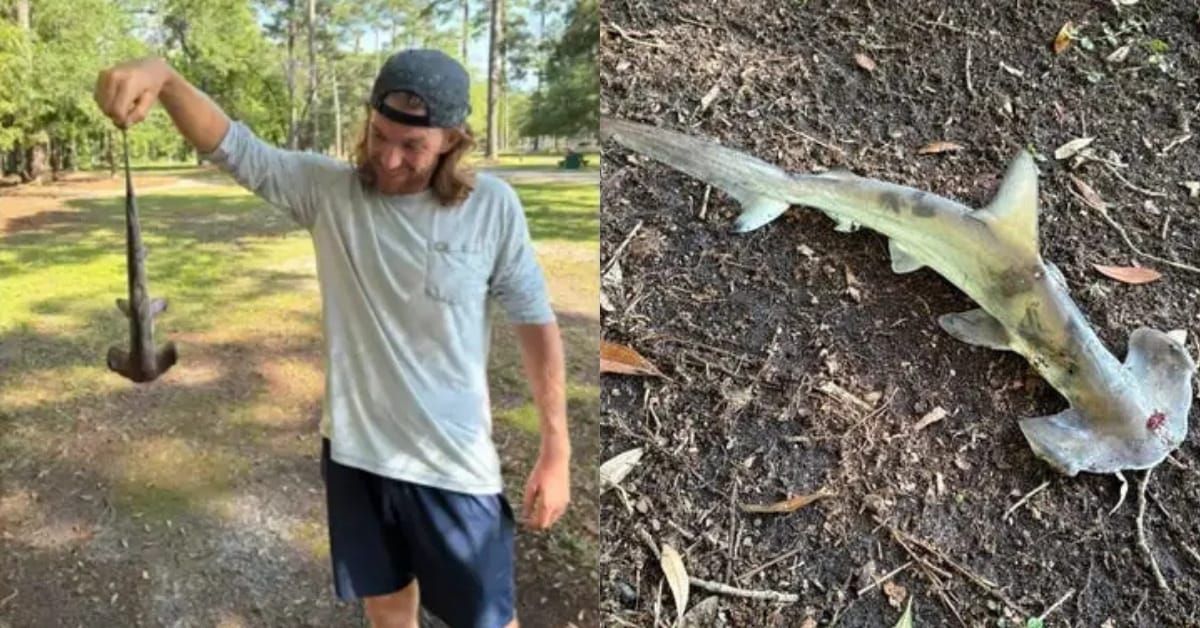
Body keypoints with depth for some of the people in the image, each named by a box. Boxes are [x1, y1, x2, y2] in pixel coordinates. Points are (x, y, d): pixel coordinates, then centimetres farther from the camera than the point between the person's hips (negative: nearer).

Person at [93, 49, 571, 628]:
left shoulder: (492, 206, -11)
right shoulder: (326, 189, -6)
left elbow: (536, 322, -5)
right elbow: (231, 146, -15)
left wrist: (556, 450, -6)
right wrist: (163, 78, -38)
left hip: (453, 464, -2)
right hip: (355, 451, 3)